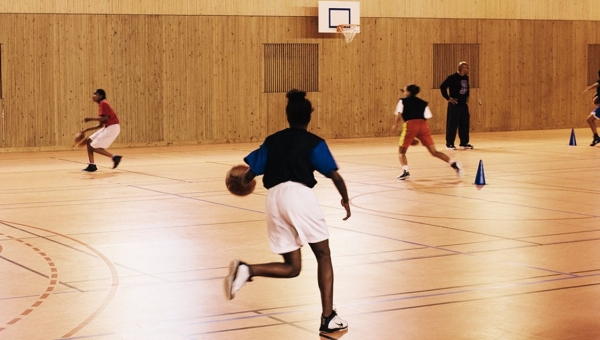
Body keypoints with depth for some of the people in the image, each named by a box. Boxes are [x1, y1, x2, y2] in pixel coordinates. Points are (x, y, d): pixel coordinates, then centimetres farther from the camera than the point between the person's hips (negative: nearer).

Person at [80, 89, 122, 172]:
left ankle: (114, 157, -3)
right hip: (107, 127, 10)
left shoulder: (103, 103, -8)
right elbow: (100, 125, 20)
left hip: (112, 127, -10)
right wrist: (86, 130, 19)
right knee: (89, 141, 9)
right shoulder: (101, 105, 20)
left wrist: (91, 119, -15)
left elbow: (105, 118, -22)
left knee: (94, 147, -9)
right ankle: (92, 165, 7)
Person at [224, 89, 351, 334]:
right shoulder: (314, 142, 9)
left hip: (273, 198, 4)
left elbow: (248, 176, 16)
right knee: (323, 255, 11)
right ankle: (328, 318, 4)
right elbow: (335, 176, 1)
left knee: (292, 267, 10)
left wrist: (242, 180, 39)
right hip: (299, 194, -4)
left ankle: (246, 270, -16)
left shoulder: (272, 140, 20)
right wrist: (345, 199, 19)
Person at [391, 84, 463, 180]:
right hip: (423, 125, 3)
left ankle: (405, 171, -9)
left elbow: (399, 115, 3)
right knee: (434, 152, 8)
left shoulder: (402, 101, 18)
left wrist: (395, 125, 20)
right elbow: (426, 117, 18)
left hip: (410, 125, -3)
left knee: (401, 151, 14)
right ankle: (454, 164, -8)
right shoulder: (423, 103, 27)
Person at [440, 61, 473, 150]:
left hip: (464, 104, 7)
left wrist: (467, 97, 17)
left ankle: (464, 143, 18)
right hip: (455, 104, -7)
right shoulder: (453, 77, -14)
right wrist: (448, 98, -15)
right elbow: (442, 87, -17)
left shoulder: (466, 77, 8)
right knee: (452, 124, -3)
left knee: (465, 124, 9)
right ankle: (450, 143, 4)